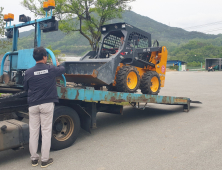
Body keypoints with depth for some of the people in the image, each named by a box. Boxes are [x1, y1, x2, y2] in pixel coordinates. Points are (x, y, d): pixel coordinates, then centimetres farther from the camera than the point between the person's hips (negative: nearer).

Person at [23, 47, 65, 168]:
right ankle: (45, 160, 12)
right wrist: (58, 64, 37)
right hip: (47, 104, -2)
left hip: (33, 105, 2)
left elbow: (25, 88, 11)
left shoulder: (29, 72, -1)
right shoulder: (51, 69, -4)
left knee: (33, 131, 11)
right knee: (46, 131, 5)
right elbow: (62, 69, 16)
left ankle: (34, 159, 22)